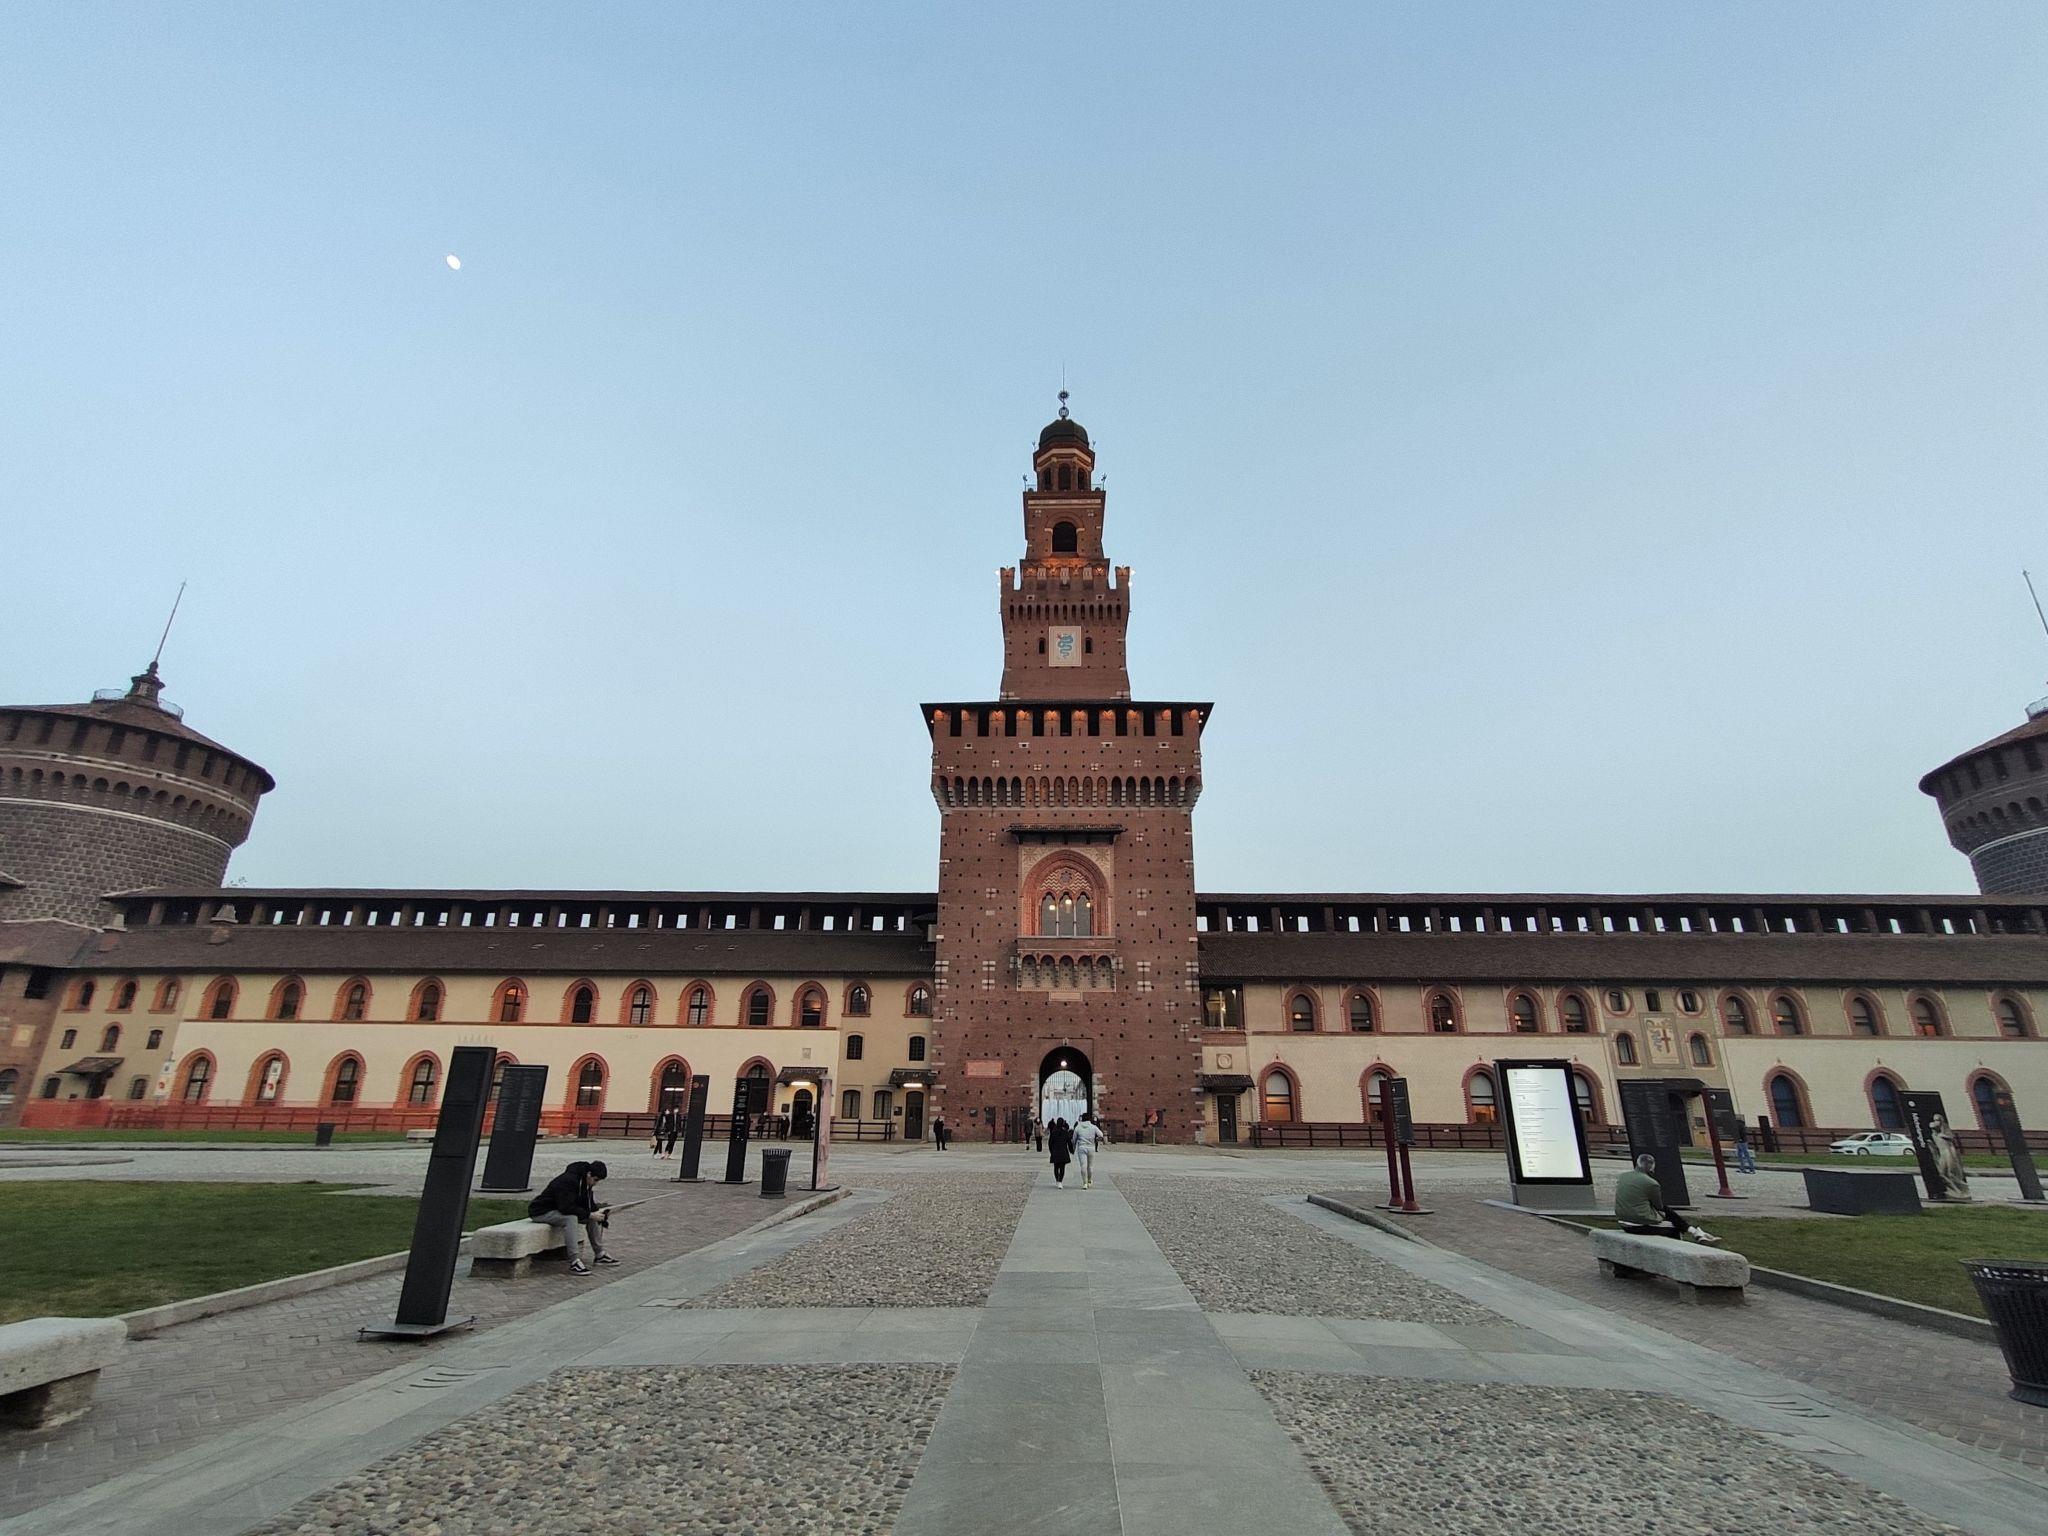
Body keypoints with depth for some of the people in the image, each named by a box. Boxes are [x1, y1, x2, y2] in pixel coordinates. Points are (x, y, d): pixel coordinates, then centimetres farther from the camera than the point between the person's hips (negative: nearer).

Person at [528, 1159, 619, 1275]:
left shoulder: (586, 1182, 0)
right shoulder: (567, 1181, -29)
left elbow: (588, 1204, 8)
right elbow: (566, 1208, -34)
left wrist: (598, 1211, -13)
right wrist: (590, 1215, -32)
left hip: (560, 1210, 9)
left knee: (593, 1218, -1)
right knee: (570, 1219, -35)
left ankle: (600, 1254, 8)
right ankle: (574, 1262, -33)